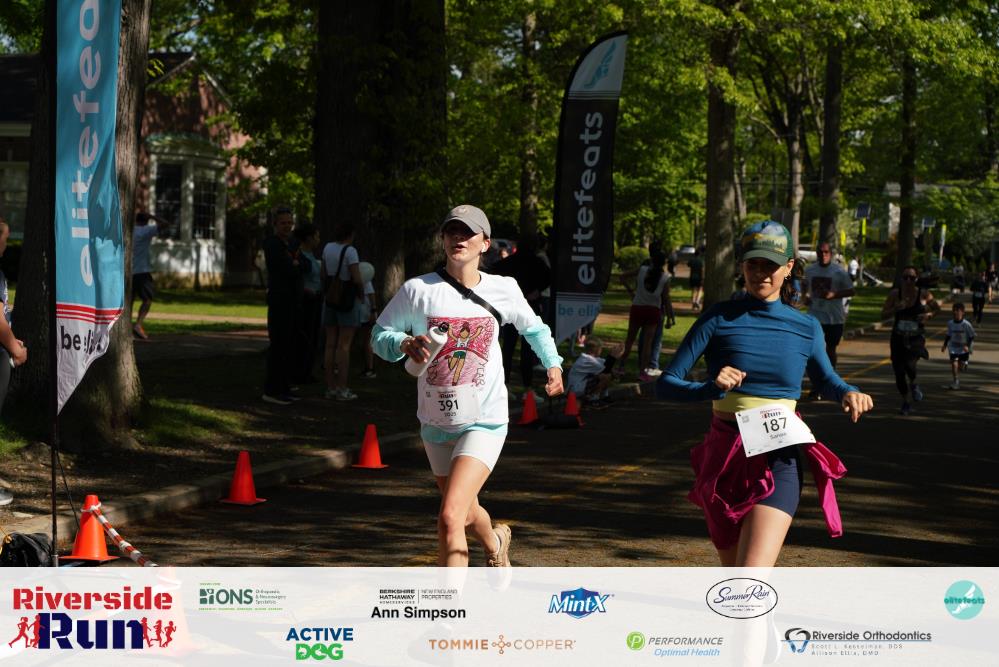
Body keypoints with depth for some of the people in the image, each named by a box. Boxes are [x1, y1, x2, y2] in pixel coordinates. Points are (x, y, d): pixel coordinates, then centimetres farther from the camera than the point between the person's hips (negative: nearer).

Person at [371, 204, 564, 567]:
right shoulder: (417, 290, -5)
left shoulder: (503, 290, 0)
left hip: (485, 421, -3)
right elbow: (380, 334, 1)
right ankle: (496, 542, 55)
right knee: (466, 512, 21)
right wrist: (405, 343, -18)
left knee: (450, 517, -20)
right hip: (436, 423, 3)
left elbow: (533, 328, 20)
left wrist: (553, 363, 11)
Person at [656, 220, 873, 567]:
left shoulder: (806, 327, 4)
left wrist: (848, 393, 0)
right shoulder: (719, 319, -2)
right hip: (723, 459, 1)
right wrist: (711, 388, -26)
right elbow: (665, 385, -7)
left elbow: (825, 379, 23)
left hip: (778, 461, -1)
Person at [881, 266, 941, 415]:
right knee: (899, 371, 2)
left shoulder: (924, 294, -5)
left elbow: (937, 309, 11)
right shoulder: (895, 294, -5)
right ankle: (905, 402, 26)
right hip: (898, 338, 2)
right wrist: (896, 308, -20)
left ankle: (913, 385, 12)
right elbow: (883, 315, -3)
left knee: (910, 364, -25)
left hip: (916, 338, -2)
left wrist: (928, 314, -9)